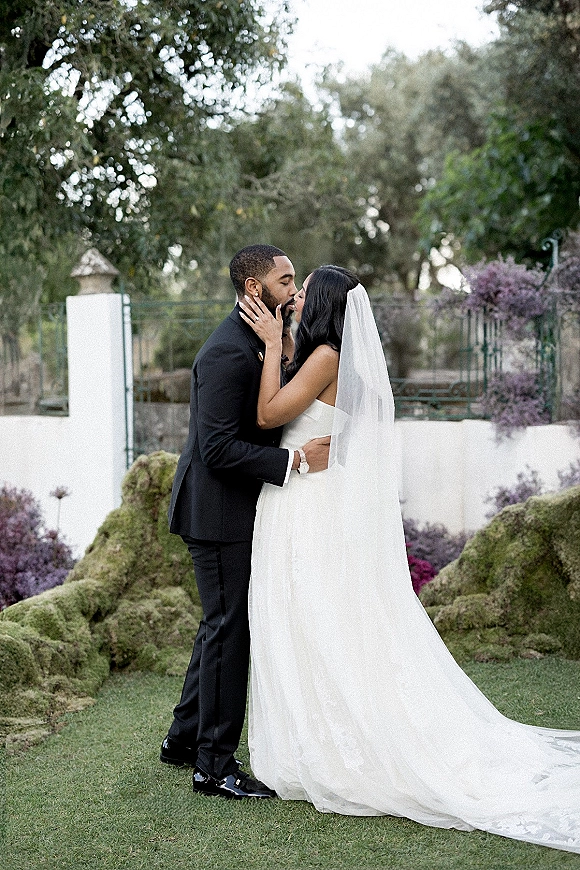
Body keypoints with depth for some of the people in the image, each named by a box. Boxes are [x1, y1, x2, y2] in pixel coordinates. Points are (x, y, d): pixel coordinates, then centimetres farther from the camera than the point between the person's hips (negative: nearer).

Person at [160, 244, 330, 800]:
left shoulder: (254, 343, 11)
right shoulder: (228, 353, -21)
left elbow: (267, 418, 13)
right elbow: (218, 449, -26)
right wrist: (295, 460, -26)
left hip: (235, 509, 10)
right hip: (220, 511, -10)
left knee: (223, 625, 19)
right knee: (229, 629, -3)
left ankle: (185, 738, 32)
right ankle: (214, 766, 9)